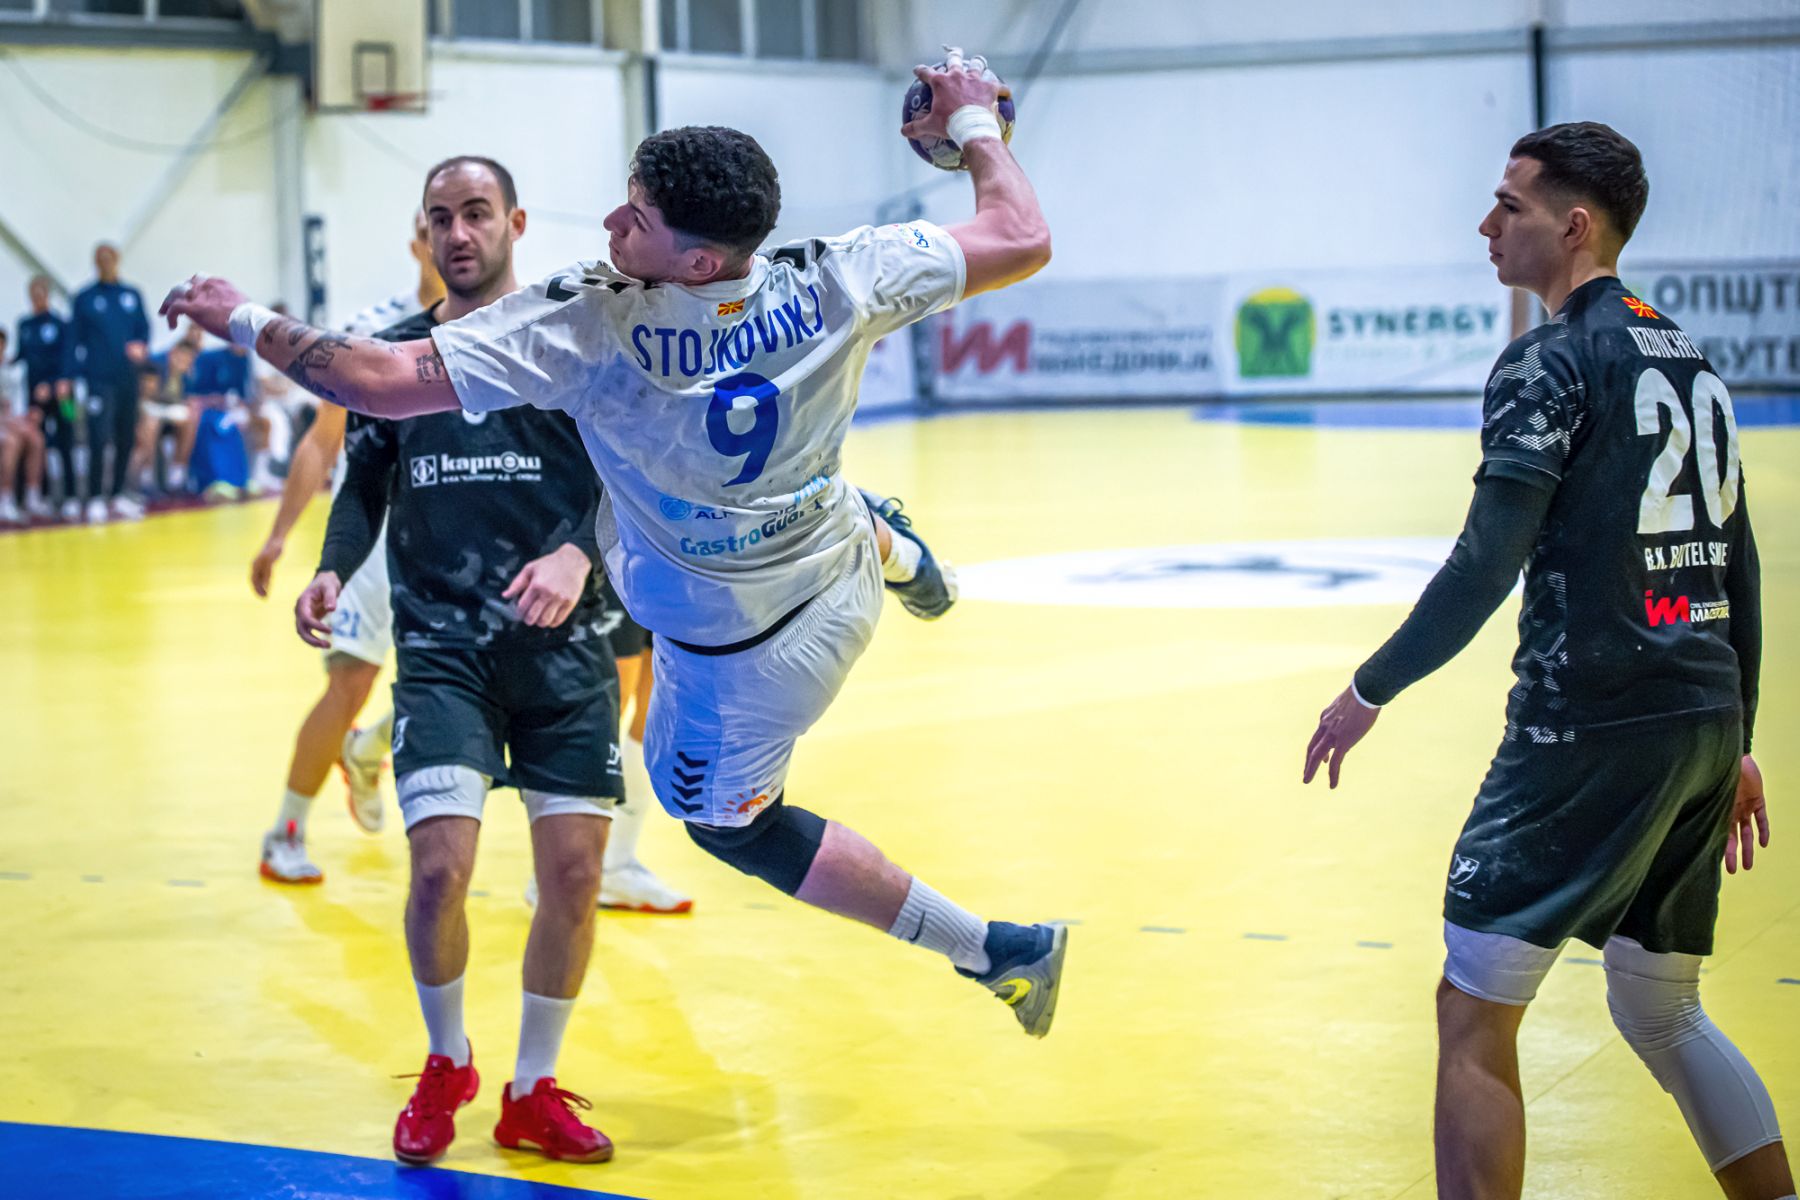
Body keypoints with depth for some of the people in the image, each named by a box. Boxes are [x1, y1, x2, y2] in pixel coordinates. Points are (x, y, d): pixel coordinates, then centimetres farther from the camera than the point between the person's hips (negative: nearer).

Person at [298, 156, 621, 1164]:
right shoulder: (398, 350, 12)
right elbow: (366, 486, 16)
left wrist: (578, 552, -23)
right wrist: (333, 569, -4)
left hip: (565, 645, 0)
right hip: (441, 645, 1)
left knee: (574, 867, -4)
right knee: (441, 865, -13)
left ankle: (533, 1091, 16)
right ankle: (447, 1064, 16)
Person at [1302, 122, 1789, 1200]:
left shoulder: (1554, 362, -9)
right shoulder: (1690, 361, 16)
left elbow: (1486, 567, -15)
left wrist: (1371, 691, -6)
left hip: (1592, 728, -9)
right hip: (1702, 726, 9)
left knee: (1474, 1013, -3)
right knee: (1662, 1012, 21)